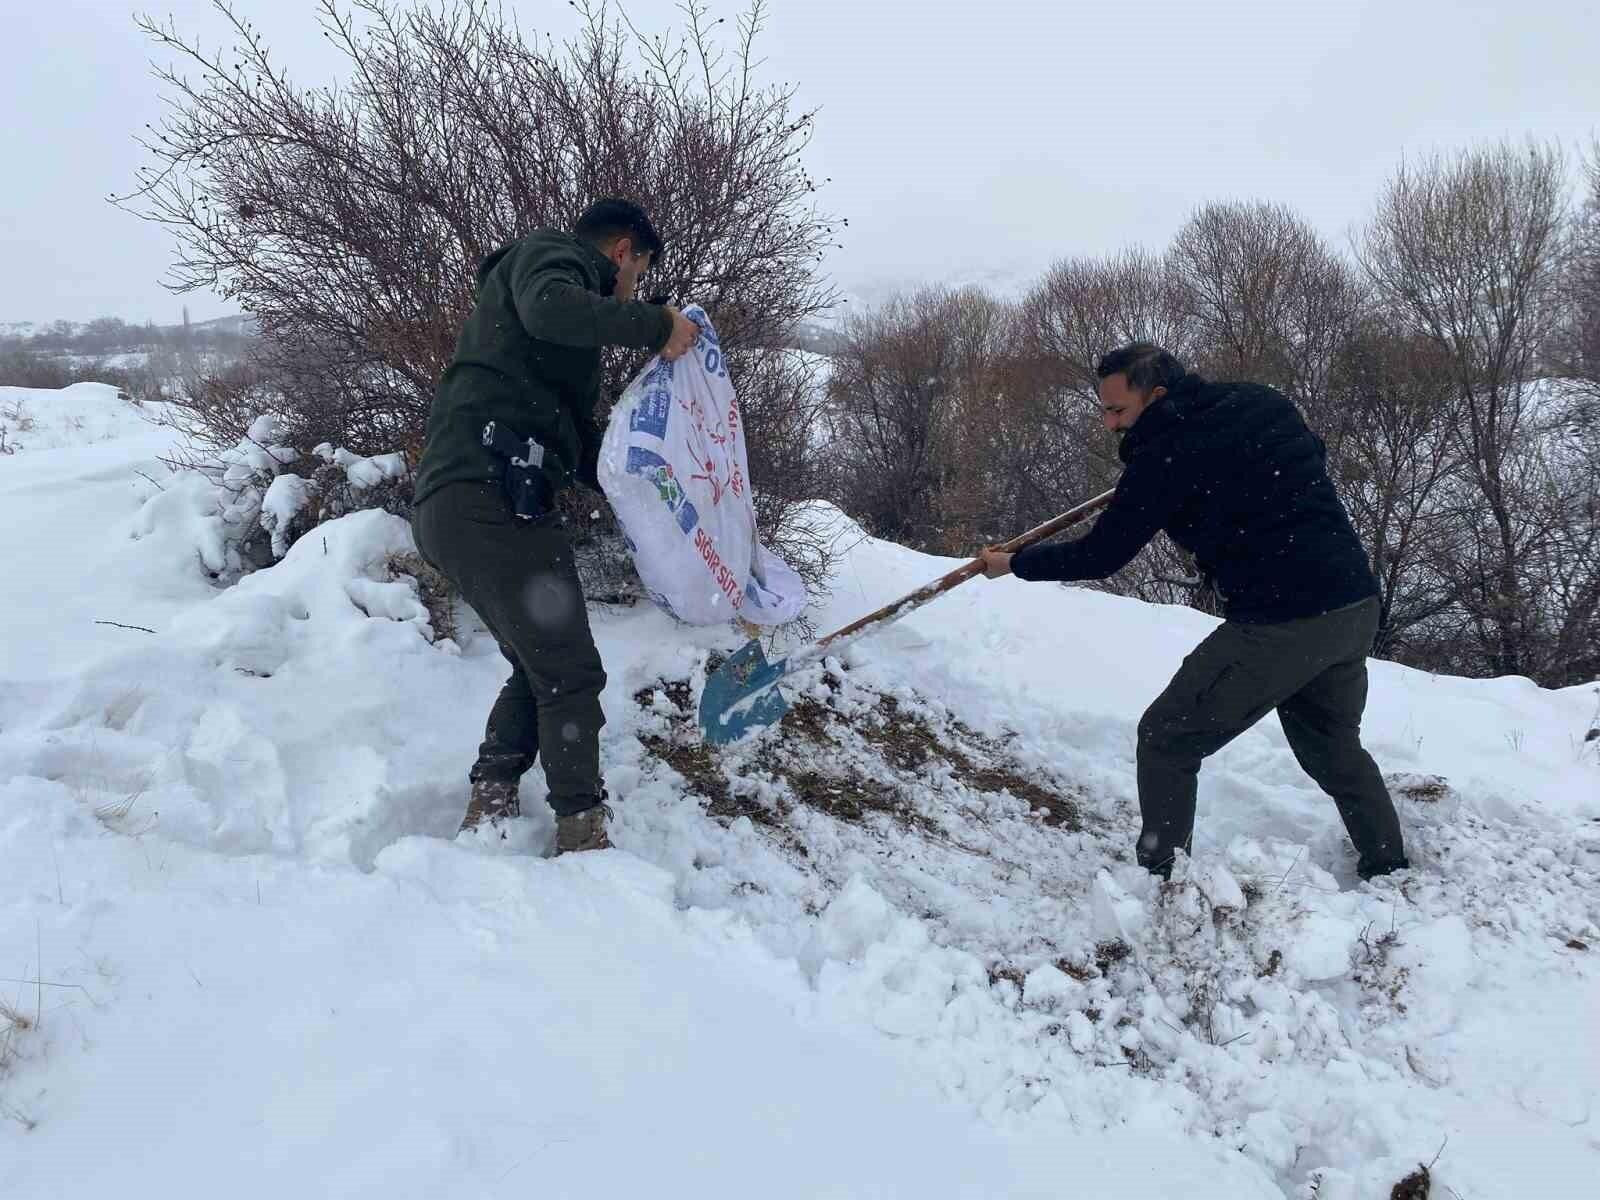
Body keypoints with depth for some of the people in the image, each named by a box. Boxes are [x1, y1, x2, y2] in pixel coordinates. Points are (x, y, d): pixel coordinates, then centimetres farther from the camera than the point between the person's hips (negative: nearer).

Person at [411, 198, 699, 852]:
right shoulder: (549, 252, 5)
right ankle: (582, 835, 6)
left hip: (454, 505, 10)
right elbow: (549, 308, -22)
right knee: (570, 674, -2)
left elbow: (581, 446, 33)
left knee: (540, 667, 19)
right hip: (490, 497, -10)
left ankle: (488, 810, 18)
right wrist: (655, 324, -14)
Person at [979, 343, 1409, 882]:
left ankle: (1161, 878, 5)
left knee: (1167, 740, 4)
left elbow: (1100, 555, -4)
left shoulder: (1167, 454, -11)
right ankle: (1389, 870, 36)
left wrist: (1014, 564, 9)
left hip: (1280, 623, -8)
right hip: (1358, 605, 8)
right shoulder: (1263, 402, 9)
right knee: (1334, 746, 28)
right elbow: (1315, 456, 29)